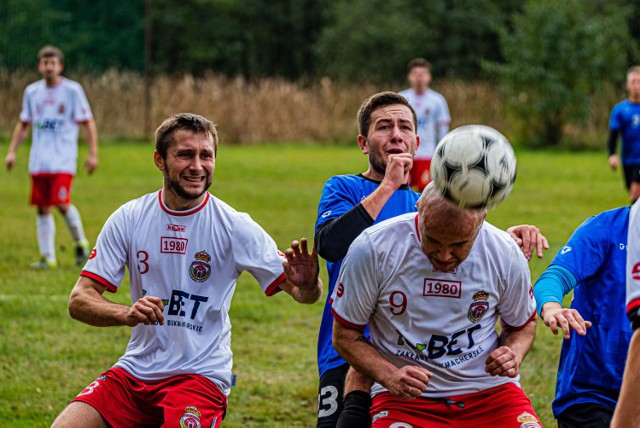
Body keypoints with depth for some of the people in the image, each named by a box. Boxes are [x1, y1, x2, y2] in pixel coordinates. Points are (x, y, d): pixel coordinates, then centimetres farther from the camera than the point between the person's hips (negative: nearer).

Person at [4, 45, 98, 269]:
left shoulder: (72, 90, -2)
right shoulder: (32, 91, 10)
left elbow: (88, 122, 0)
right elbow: (24, 124, 20)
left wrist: (93, 153, -7)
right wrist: (12, 151, 13)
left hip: (63, 160, -5)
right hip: (38, 161, 5)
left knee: (62, 203, -17)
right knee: (42, 207, 4)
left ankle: (80, 242, 7)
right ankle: (48, 257, 11)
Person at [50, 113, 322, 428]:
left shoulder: (234, 226, -5)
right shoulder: (128, 219, 1)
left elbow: (305, 295, -6)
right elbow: (79, 301, -2)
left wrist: (307, 285, -30)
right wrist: (127, 313, -22)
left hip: (199, 376, -2)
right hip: (134, 370, 3)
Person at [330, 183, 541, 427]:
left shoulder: (506, 254, -2)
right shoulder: (372, 249, -9)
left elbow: (524, 324, 17)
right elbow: (344, 334, 2)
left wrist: (513, 354, -6)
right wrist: (389, 376, -15)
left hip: (489, 389, 2)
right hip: (405, 398, -2)